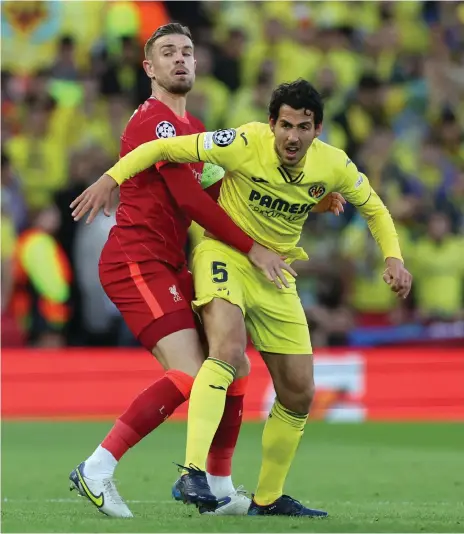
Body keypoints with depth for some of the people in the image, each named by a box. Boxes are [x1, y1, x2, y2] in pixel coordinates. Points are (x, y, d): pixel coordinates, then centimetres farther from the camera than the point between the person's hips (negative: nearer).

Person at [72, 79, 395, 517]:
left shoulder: (333, 165, -9)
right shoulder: (245, 144, -22)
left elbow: (374, 208, 10)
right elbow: (165, 148, -17)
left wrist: (393, 258, -5)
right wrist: (111, 177, -24)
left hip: (276, 276, 6)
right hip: (224, 255, -5)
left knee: (299, 394, 5)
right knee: (228, 348, -34)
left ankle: (267, 498, 24)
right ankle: (193, 473, -43)